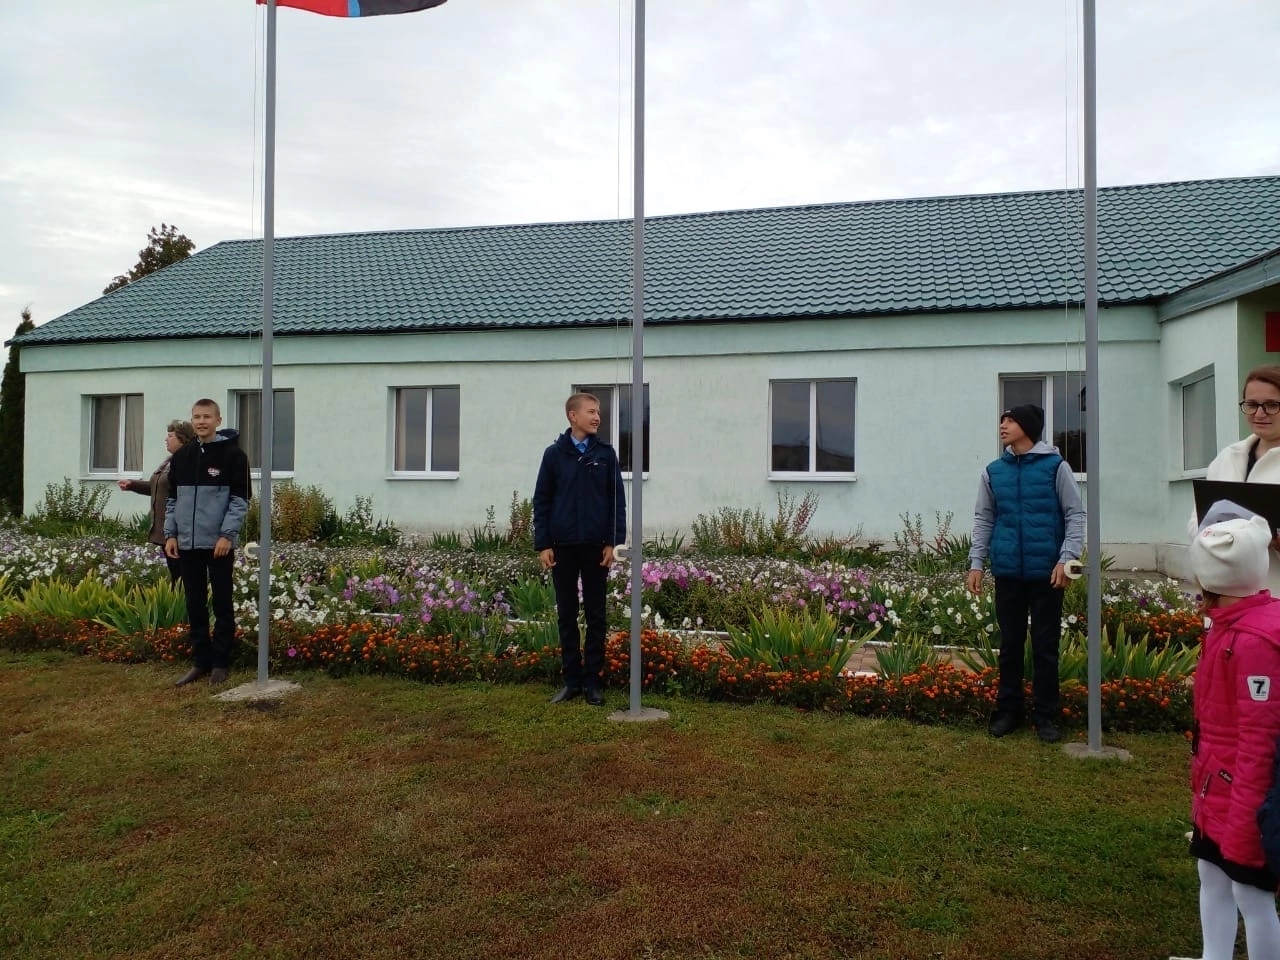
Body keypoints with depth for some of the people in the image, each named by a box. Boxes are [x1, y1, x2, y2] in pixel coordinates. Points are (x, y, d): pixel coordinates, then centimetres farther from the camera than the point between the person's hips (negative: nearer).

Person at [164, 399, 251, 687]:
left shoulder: (233, 455, -3)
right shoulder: (181, 457, 12)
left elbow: (240, 499, -7)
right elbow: (172, 499, 16)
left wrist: (227, 534, -15)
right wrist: (170, 533, 7)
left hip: (219, 543, -5)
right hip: (187, 544, 5)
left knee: (222, 604, 3)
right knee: (195, 605, 9)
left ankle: (220, 662, 12)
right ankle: (201, 661, 18)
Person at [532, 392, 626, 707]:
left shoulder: (605, 453, 3)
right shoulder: (554, 454, 3)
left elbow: (617, 500, 3)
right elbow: (541, 501, 3)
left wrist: (613, 542, -4)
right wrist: (543, 544, -3)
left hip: (596, 546, 0)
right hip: (563, 546, 0)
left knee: (595, 616, 5)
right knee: (567, 615, 7)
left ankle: (592, 681, 14)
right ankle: (571, 679, 16)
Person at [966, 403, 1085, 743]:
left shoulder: (1055, 466, -3)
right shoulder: (993, 471, 7)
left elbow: (1075, 514, -2)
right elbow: (984, 519, 10)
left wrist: (1067, 558, -13)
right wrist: (976, 563, 3)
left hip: (1046, 571, -3)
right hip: (1007, 572, 3)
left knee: (1045, 646, 5)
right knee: (1010, 645, 11)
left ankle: (1046, 716, 16)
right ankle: (1008, 710, 21)